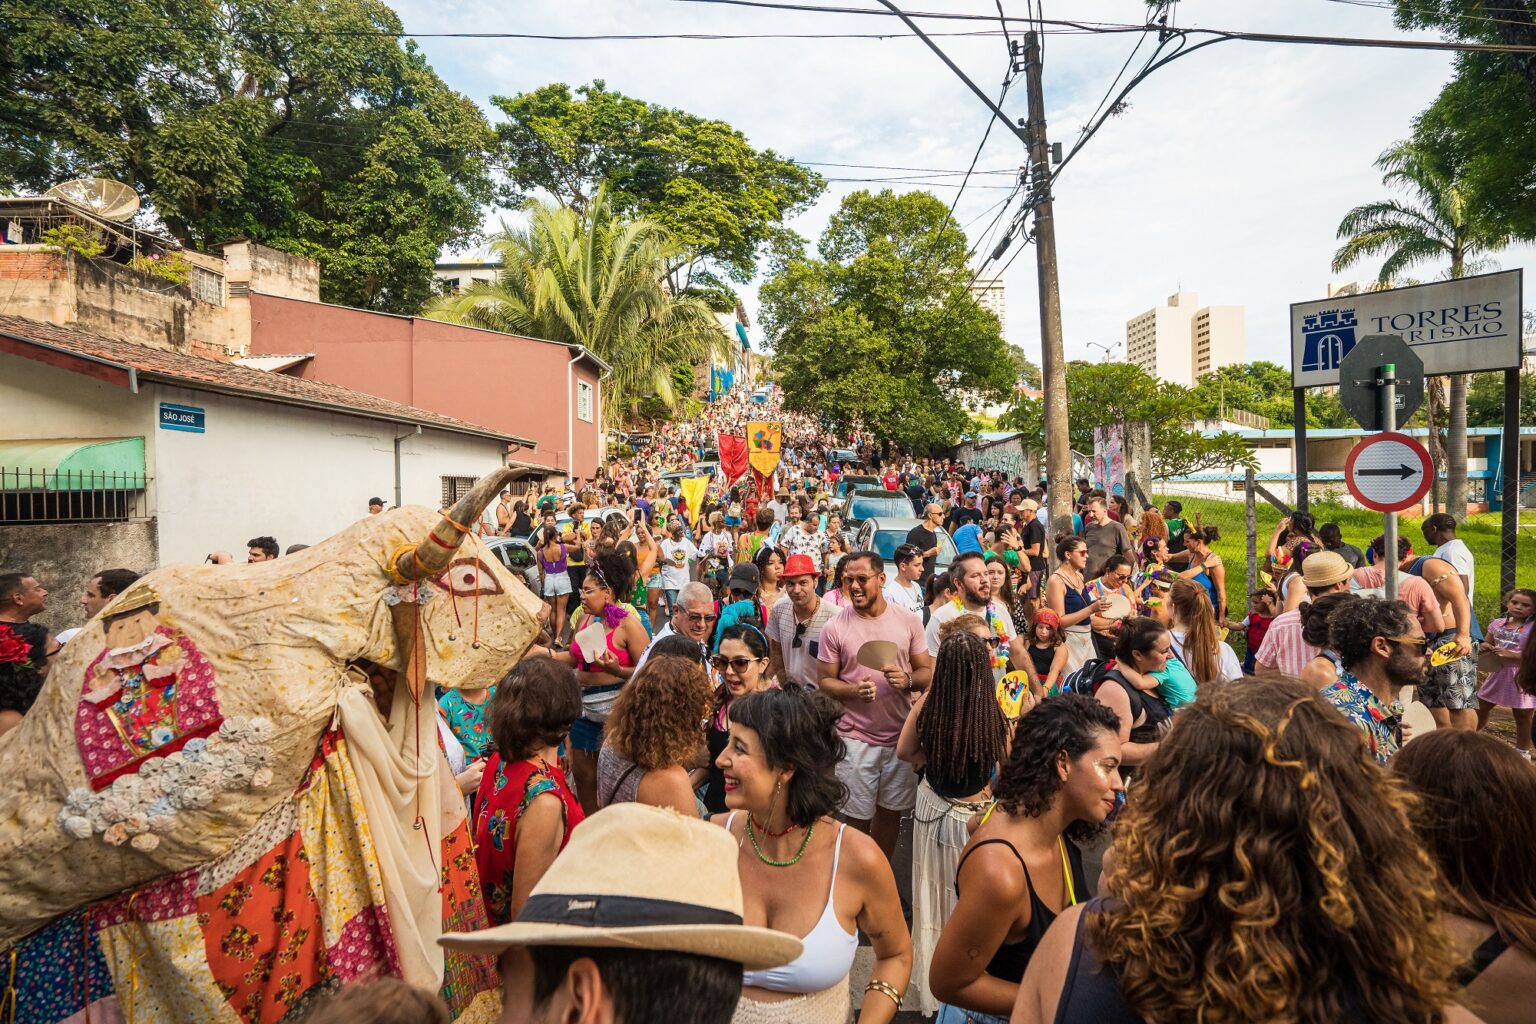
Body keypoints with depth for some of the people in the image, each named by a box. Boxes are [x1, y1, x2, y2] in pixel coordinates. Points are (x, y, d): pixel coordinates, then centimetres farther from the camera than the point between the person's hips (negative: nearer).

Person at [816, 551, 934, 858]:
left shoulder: (908, 620, -2)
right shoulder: (834, 628, -8)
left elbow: (928, 671, 4)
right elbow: (824, 680, -2)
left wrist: (908, 679, -18)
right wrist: (853, 690, -22)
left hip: (901, 735, 2)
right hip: (855, 737, -2)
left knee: (891, 813, 16)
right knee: (857, 817, 6)